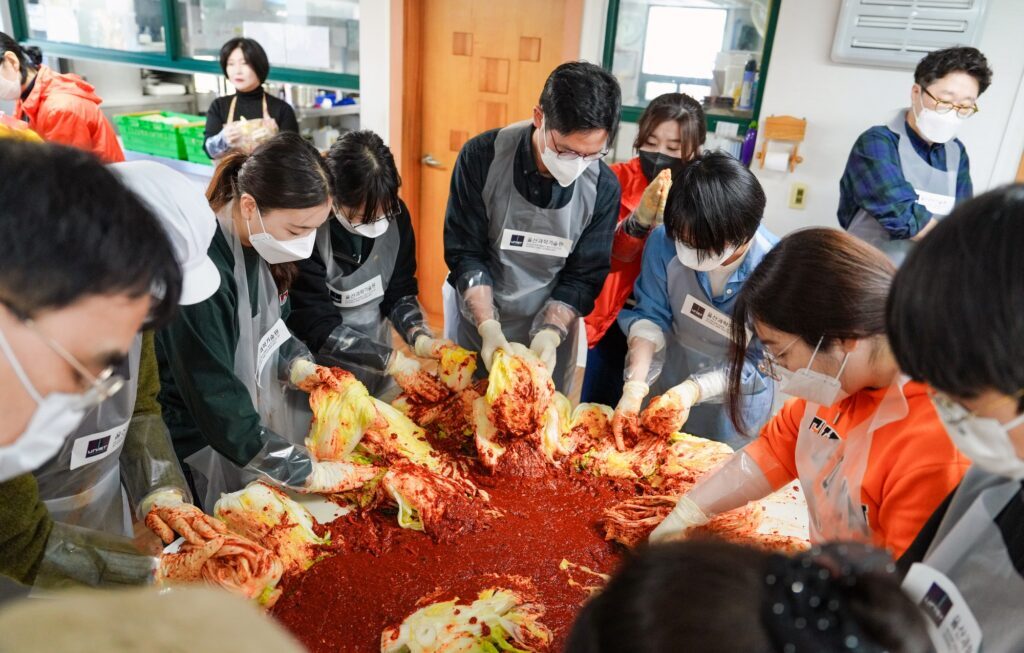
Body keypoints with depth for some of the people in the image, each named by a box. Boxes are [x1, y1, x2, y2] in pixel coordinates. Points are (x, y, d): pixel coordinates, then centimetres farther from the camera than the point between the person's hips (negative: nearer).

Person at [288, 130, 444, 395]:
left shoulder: (396, 215, -13)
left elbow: (399, 293, -3)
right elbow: (318, 327, -23)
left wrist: (421, 339, -21)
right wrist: (393, 361, -29)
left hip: (375, 362, 4)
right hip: (320, 373, -4)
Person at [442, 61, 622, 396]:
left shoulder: (604, 187, -14)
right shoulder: (482, 156, -18)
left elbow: (584, 276, -8)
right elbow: (465, 252, -14)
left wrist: (550, 334, -23)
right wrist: (488, 328, -24)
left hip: (551, 329, 1)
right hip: (474, 322, 0)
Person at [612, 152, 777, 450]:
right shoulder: (665, 241, -25)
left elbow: (757, 362, -23)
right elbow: (650, 315, -18)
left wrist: (693, 390, -37)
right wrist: (635, 386, -31)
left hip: (734, 400, -2)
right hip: (669, 376, 2)